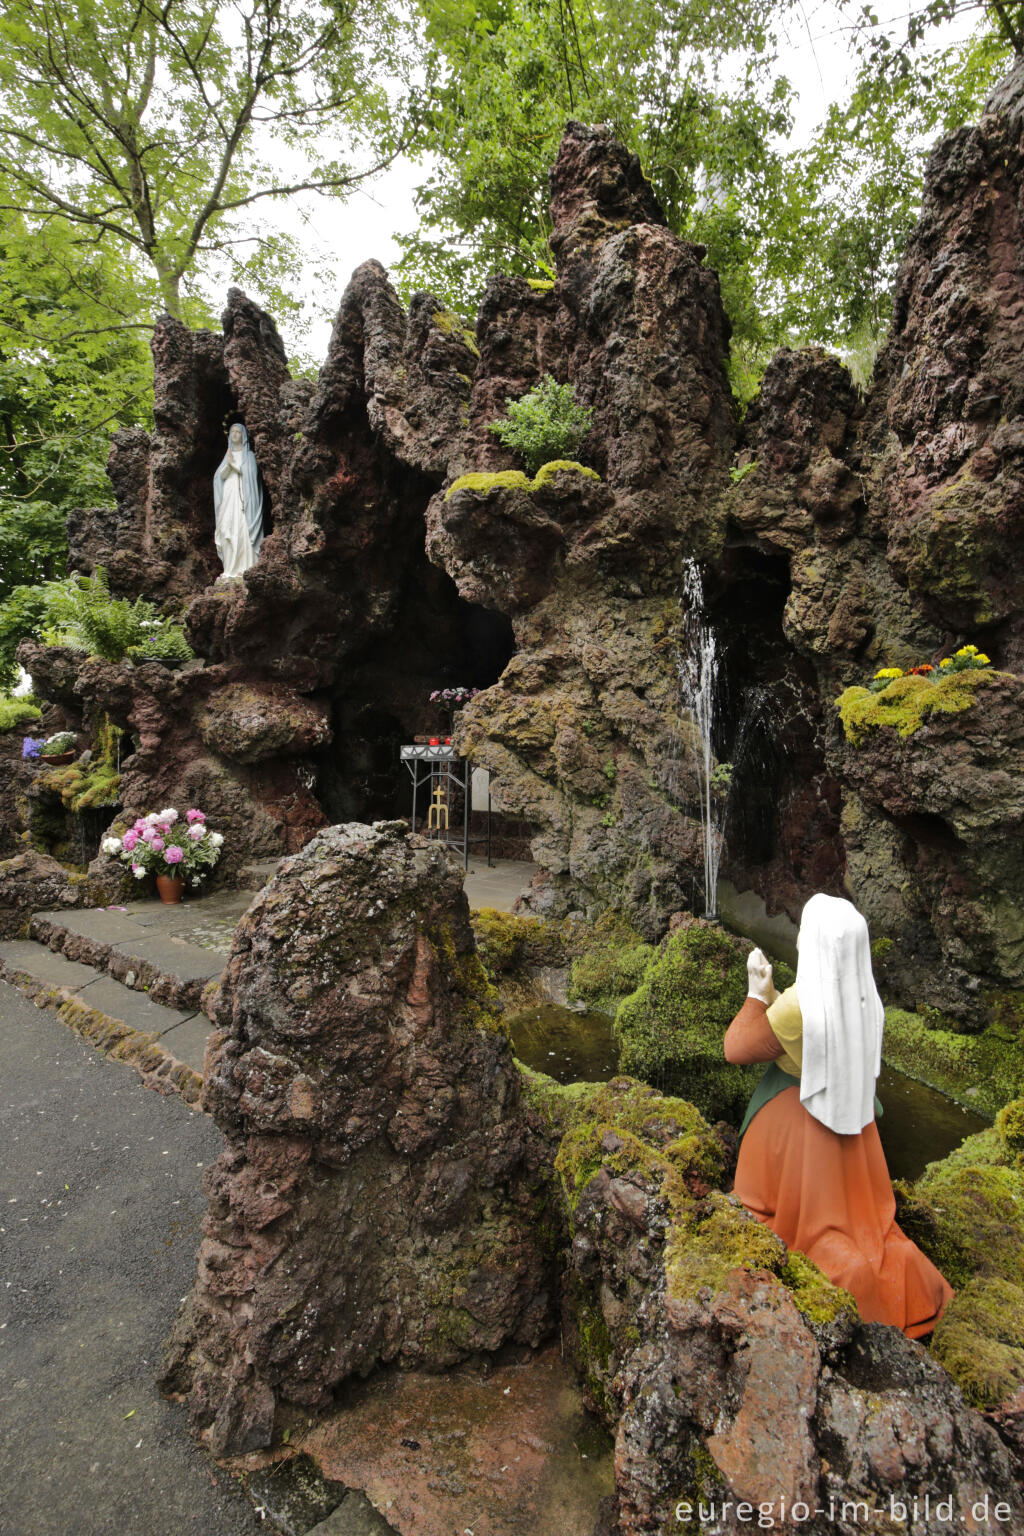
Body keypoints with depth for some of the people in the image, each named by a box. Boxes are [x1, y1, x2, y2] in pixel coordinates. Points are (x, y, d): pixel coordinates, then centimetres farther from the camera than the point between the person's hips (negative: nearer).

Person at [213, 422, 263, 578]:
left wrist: (233, 464, -15)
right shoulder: (228, 454, 20)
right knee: (227, 532, -4)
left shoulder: (248, 454, 8)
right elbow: (221, 476, 8)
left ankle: (245, 568, -12)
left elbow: (250, 473, -6)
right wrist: (228, 464, -10)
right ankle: (230, 570, -4)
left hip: (243, 497, -4)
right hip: (228, 497, 4)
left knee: (242, 530, -12)